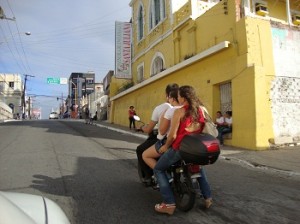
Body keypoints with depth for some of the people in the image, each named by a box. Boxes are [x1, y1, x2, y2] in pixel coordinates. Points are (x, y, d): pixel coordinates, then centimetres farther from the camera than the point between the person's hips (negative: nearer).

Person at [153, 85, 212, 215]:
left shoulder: (179, 112, -13)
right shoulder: (200, 110, 5)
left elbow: (172, 135, -15)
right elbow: (202, 130, 10)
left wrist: (166, 146, 1)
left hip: (179, 148, -6)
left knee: (158, 170, 9)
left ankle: (169, 204, 2)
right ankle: (207, 197, 32)